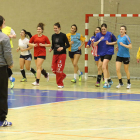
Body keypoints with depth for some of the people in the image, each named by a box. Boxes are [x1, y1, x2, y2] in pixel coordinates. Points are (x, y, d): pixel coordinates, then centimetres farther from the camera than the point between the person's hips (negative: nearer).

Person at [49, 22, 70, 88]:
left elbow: (68, 45, -4)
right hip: (55, 54, 5)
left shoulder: (63, 35, -7)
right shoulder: (53, 36, 7)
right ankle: (63, 75, 28)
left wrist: (62, 48, -21)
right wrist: (51, 49, -5)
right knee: (54, 69, -1)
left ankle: (60, 84, 4)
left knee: (59, 69, -9)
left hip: (62, 54, -5)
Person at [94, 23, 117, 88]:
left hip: (108, 52, -5)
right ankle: (109, 80, 36)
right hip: (101, 53, 5)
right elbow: (94, 44, -3)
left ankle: (106, 82, -17)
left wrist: (109, 43, -11)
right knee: (106, 67, 17)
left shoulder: (110, 34, -7)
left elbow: (116, 41, 4)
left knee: (104, 67, -18)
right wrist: (99, 40, -19)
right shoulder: (98, 35, 0)